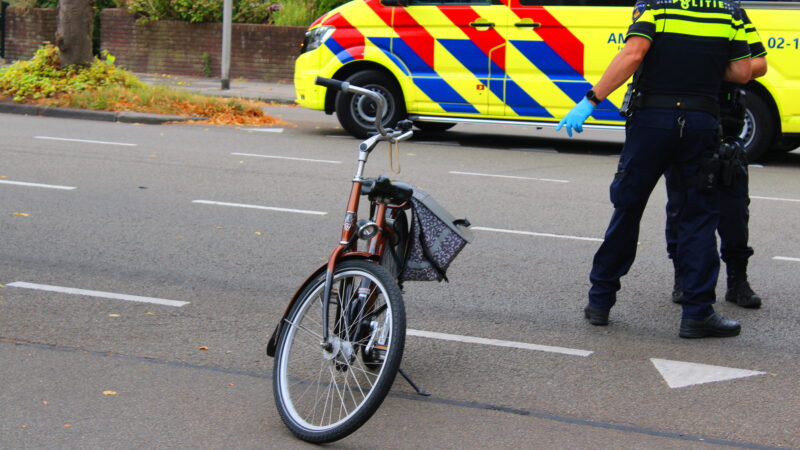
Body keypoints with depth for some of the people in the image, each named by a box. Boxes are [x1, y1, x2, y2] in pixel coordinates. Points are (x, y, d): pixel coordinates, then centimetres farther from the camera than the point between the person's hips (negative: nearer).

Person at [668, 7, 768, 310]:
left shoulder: (734, 14, 6)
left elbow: (759, 65, 7)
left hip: (724, 129, 0)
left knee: (733, 207, 1)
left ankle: (737, 282, 11)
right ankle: (683, 279, 18)